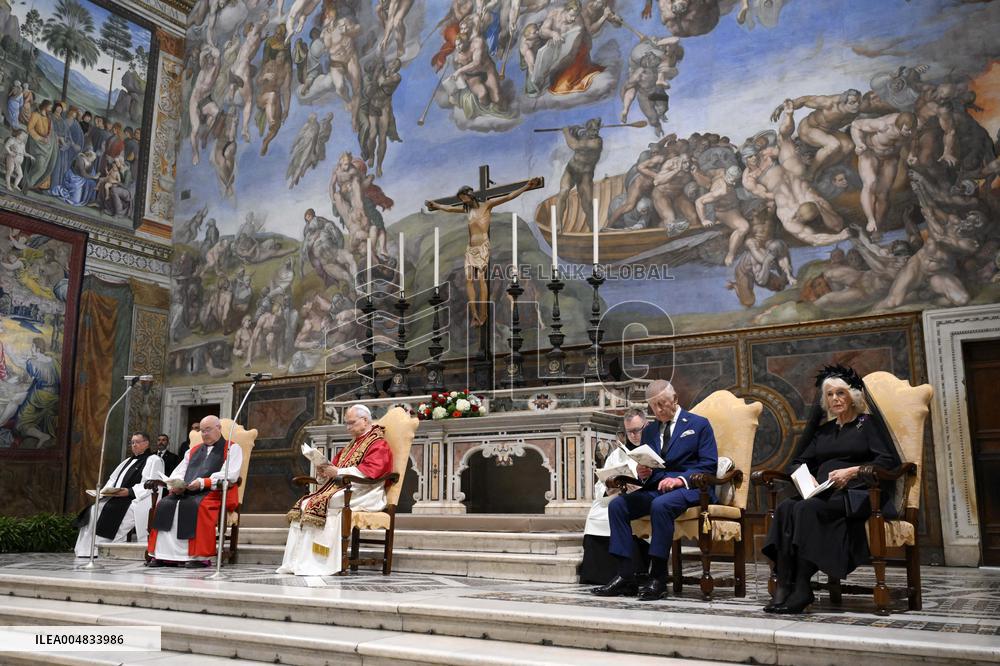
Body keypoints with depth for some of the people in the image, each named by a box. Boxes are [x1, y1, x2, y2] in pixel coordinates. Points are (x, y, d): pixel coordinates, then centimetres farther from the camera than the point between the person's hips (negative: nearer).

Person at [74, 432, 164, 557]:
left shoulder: (154, 460, 0)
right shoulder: (128, 461, 28)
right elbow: (113, 478, 24)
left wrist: (129, 491, -22)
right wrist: (105, 490, 3)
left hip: (137, 501, -8)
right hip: (117, 498, 8)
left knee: (112, 511, -31)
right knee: (94, 510, -10)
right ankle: (87, 551, -12)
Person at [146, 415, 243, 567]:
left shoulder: (232, 448, 9)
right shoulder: (193, 450, 29)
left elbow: (231, 475, -7)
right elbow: (178, 472, 22)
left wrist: (203, 483, -17)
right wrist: (176, 485, -3)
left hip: (215, 492, -6)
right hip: (186, 492, 6)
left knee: (196, 506, -35)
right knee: (164, 505, -20)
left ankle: (199, 556, -33)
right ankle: (162, 555, -21)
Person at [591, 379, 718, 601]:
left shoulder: (699, 424, 5)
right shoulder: (649, 431, 21)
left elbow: (709, 465, -4)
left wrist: (681, 479, -19)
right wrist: (643, 474, -4)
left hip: (689, 488, -5)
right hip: (655, 488, 6)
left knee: (660, 505, -37)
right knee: (617, 504, -20)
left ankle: (658, 578, -29)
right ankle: (625, 576, -21)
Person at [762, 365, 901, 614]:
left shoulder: (868, 423, 12)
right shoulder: (823, 430, 28)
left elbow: (889, 460, -2)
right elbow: (798, 462, 26)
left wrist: (852, 471, -14)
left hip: (857, 494, -5)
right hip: (823, 493, 5)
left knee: (808, 509, -34)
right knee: (785, 508, -29)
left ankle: (801, 589, -32)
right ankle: (782, 587, -38)